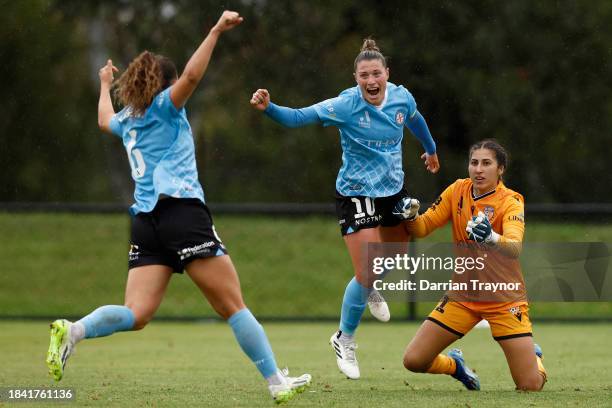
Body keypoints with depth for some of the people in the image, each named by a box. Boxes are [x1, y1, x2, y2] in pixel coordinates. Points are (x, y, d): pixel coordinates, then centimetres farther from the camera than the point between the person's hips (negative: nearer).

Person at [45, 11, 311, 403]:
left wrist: (105, 84, 66)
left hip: (145, 221, 6)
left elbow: (104, 119, 48)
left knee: (136, 314, -5)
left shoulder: (126, 119, 23)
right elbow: (191, 76, -16)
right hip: (183, 211, -6)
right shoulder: (164, 105, 5)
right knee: (234, 307, -4)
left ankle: (73, 330, -30)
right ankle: (278, 382, -4)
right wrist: (216, 32, -15)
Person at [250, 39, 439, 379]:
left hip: (394, 191, 6)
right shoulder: (345, 105, -22)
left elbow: (415, 120, 16)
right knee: (366, 274, -11)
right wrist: (268, 108, -46)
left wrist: (431, 148, 34)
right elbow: (298, 117, -27)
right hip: (357, 195, -6)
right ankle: (345, 341, 11)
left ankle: (370, 290, 59)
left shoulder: (402, 98, -7)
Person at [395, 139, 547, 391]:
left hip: (504, 299, -4)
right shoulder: (458, 190, 0)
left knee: (530, 386, -9)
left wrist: (492, 238, -53)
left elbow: (515, 248, -32)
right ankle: (455, 365, 29)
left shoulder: (511, 202, -15)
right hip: (462, 296, 4)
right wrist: (410, 217, -22)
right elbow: (422, 228, 0)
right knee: (413, 360, -6)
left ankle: (534, 357, 29)